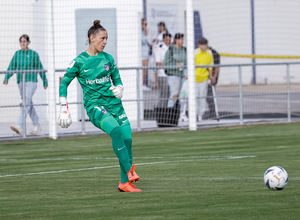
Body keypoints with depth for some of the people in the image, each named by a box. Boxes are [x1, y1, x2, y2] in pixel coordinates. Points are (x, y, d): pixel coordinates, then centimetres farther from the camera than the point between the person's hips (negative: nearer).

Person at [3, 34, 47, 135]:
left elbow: (40, 68, 4)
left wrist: (45, 81, 10)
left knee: (26, 103, -17)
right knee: (29, 104, 11)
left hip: (31, 82, -5)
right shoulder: (17, 54, 9)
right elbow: (11, 67, 4)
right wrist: (6, 78, -11)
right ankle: (37, 126, 23)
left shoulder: (34, 54, -2)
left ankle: (20, 127, -28)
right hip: (21, 82, 5)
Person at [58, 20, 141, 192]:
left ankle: (125, 183, 0)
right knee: (115, 130, -31)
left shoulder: (108, 58, 10)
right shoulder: (79, 61, -1)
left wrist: (119, 89, -4)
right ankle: (129, 171, -31)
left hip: (113, 102, 5)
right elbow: (64, 83, 5)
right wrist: (64, 110, 0)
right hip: (94, 105, -4)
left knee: (127, 138, -10)